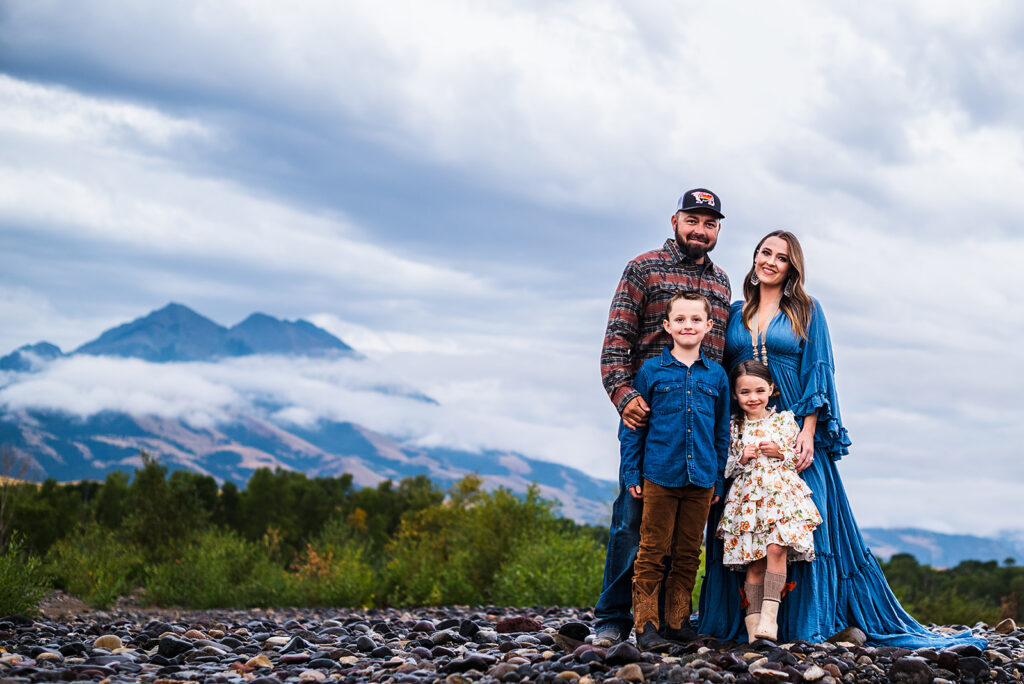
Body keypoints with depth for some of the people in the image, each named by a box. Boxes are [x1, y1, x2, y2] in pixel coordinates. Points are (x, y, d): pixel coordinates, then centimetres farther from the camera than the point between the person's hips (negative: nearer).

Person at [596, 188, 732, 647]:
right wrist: (623, 394, -19)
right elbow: (616, 340, -5)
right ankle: (613, 619, 0)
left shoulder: (721, 282, 19)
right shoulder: (644, 269, 3)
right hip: (648, 411, -5)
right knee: (634, 516, -5)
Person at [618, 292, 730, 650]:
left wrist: (718, 480, 11)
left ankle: (677, 621, 18)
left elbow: (722, 432, 12)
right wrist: (632, 474, -1)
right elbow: (634, 426, 3)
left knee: (688, 554, 9)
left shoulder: (716, 375, 7)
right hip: (659, 476, -3)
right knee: (653, 552, -1)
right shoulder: (652, 371, 0)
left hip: (700, 480, 3)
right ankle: (646, 625, 2)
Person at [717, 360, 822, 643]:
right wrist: (741, 459, -5)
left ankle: (769, 615, -21)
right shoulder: (733, 427, 10)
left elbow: (802, 460, 10)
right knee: (754, 562, -3)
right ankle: (752, 623, -3)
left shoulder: (785, 420, 8)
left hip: (782, 496, -1)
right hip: (747, 499, 1)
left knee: (776, 549, -20)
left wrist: (780, 452, -7)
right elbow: (725, 469, 13)